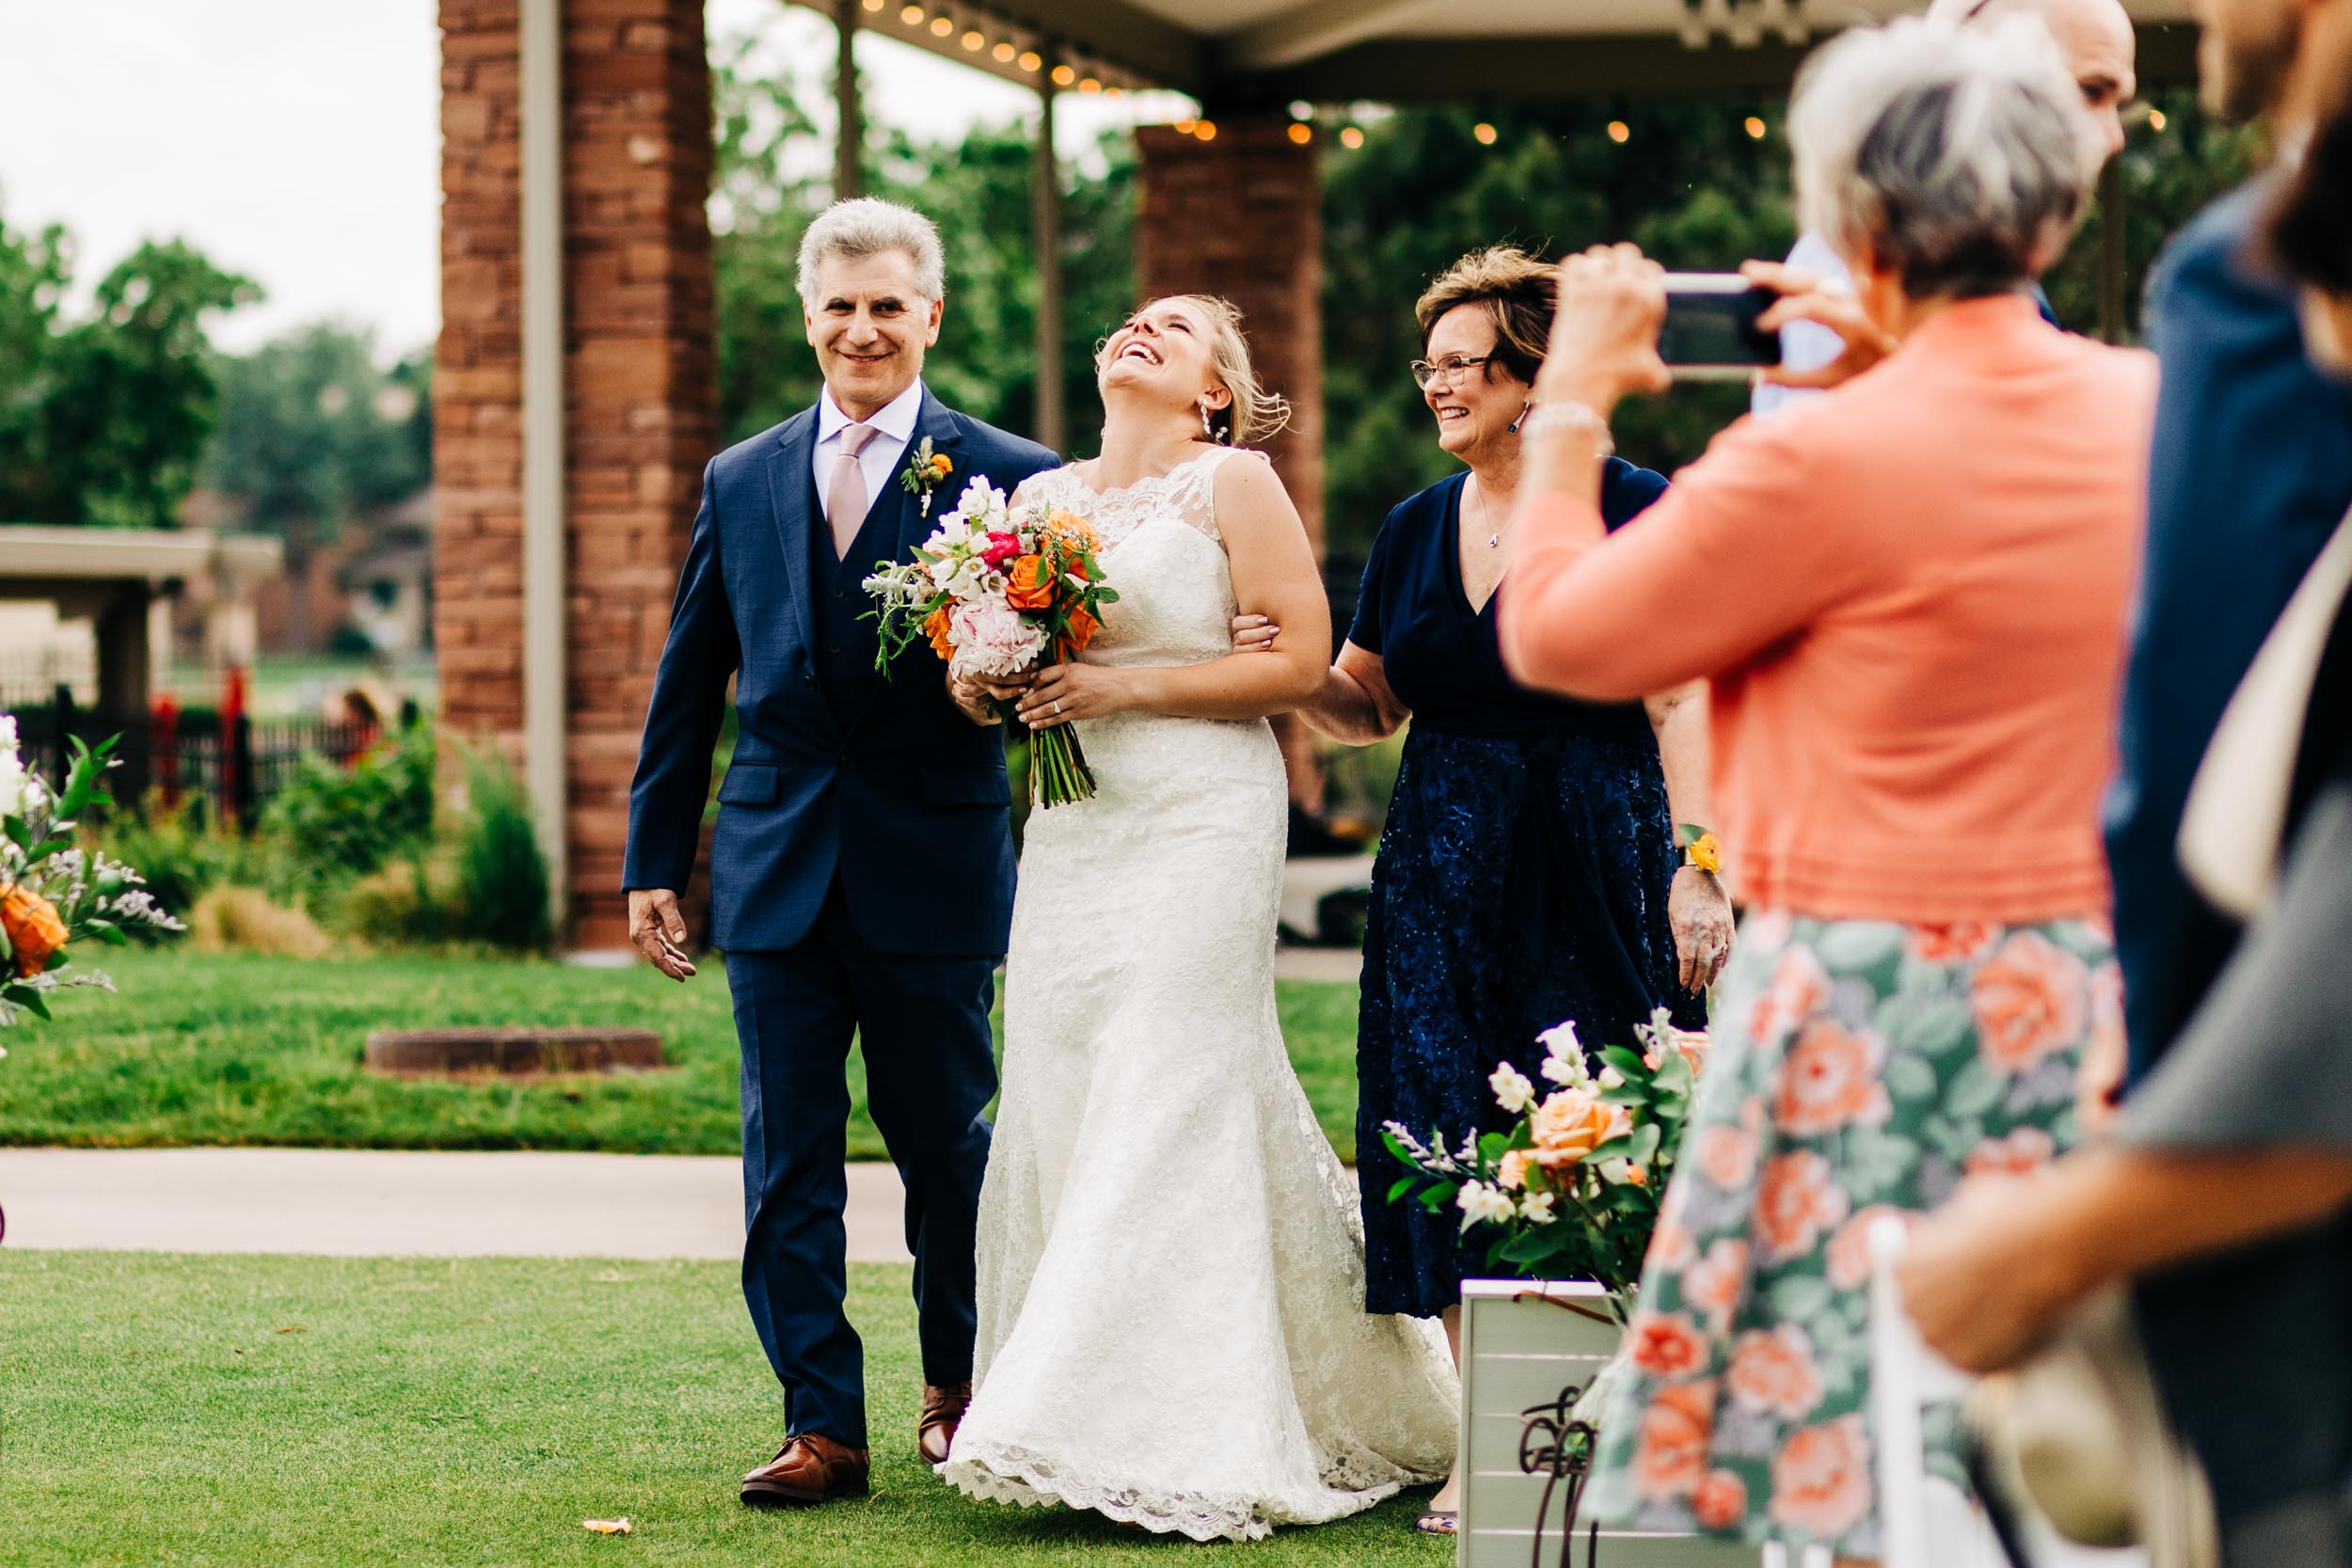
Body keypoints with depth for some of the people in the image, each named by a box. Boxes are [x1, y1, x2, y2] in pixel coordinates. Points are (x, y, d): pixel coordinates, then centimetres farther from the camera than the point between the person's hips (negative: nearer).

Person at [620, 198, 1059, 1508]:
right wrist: (656, 859, 11)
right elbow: (689, 686, 12)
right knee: (789, 1159, 1)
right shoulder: (742, 482, 9)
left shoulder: (1009, 477, -2)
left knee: (945, 1145, 10)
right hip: (777, 867, 3)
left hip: (934, 870, -3)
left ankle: (959, 1386, 31)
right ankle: (824, 1425, 6)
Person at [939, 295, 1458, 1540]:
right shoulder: (1043, 497, 15)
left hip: (1197, 819, -6)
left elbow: (1299, 659, -8)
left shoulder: (1231, 483, -1)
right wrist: (982, 685, -2)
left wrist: (1124, 687, -14)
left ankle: (1164, 1439, -8)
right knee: (1059, 1101, 2)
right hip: (1072, 829, 6)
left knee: (1167, 1110, -10)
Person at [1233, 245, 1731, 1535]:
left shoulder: (1630, 510, -5)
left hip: (1595, 866, -5)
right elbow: (1367, 707, 19)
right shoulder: (1414, 530, 12)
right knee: (1454, 1151, 3)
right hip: (1443, 874, 5)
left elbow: (1682, 703, -9)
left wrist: (1697, 869, -17)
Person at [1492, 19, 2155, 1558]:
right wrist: (1899, 379, 19)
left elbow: (1553, 636, -5)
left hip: (1875, 999, -6)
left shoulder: (1822, 462, -16)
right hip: (2094, 993, 6)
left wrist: (1574, 405, 7)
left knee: (1820, 1441, 3)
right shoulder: (2158, 416, 2)